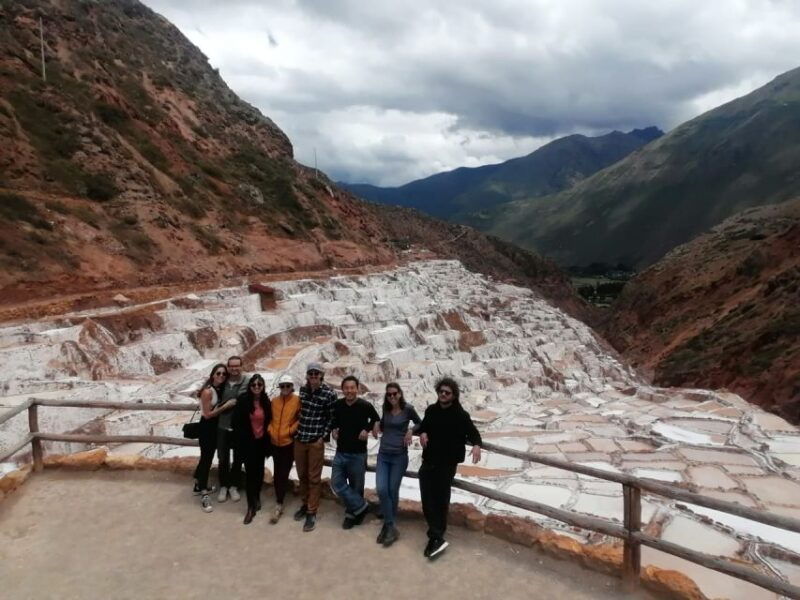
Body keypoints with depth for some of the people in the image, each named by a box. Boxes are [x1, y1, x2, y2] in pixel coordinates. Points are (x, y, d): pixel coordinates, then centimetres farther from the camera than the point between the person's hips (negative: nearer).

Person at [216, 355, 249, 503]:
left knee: (238, 459, 13)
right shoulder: (223, 382, -3)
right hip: (223, 426, 2)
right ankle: (223, 486, 30)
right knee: (223, 459, 13)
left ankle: (234, 486, 30)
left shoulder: (247, 383, -13)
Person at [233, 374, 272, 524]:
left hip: (261, 441, 4)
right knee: (250, 472, -3)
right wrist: (241, 440, -9)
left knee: (259, 470, 14)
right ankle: (251, 506, 4)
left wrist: (267, 438, 5)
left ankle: (257, 496, 36)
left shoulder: (266, 401, -1)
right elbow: (236, 422, -9)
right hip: (248, 442, -3)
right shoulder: (243, 400, -11)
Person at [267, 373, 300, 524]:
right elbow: (270, 418, 13)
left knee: (283, 473, -4)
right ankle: (280, 502, 28)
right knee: (277, 473, 13)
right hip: (275, 442, 5)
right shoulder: (274, 401, 5)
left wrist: (291, 430, -11)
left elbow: (301, 418, -4)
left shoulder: (297, 400, -8)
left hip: (289, 442, -4)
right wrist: (270, 430, 0)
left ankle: (279, 505, 2)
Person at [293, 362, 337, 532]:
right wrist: (296, 430, 11)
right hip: (299, 438, 4)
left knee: (314, 478, 3)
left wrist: (323, 436, -8)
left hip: (316, 441, -4)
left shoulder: (329, 393, -11)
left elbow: (332, 418, -4)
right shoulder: (302, 389, 2)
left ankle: (312, 512, 13)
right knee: (302, 475, 16)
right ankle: (305, 504, 33)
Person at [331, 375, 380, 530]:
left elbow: (376, 419, 6)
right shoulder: (337, 405, -3)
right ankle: (360, 507, 9)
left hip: (358, 454, -4)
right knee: (337, 483, -2)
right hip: (340, 452, 4)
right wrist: (333, 429, -1)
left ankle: (353, 513, 25)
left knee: (356, 487, 7)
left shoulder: (365, 406, -14)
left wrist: (367, 429, -8)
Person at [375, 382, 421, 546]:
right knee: (381, 490, -9)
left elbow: (420, 424, 8)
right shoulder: (385, 409, 4)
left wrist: (411, 430, -9)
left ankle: (389, 525, 23)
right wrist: (377, 425, 4)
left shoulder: (408, 409, -8)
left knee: (393, 491, 5)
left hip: (399, 456, -3)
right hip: (383, 455, 3)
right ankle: (391, 527, 2)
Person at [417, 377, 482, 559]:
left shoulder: (461, 415, -9)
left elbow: (473, 433, -7)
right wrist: (422, 433, -3)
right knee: (428, 498, -3)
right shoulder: (431, 410, 4)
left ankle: (436, 536, 12)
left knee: (441, 499, 3)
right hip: (428, 461, 4)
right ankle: (437, 537, 0)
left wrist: (476, 445, -28)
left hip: (448, 464, -4)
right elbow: (423, 426, 20)